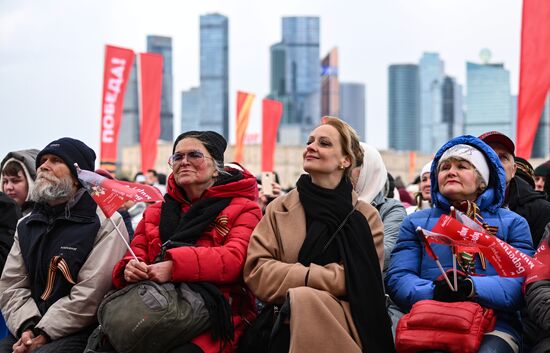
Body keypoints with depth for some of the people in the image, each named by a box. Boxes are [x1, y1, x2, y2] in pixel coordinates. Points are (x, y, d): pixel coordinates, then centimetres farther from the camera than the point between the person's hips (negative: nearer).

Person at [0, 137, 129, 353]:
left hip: (81, 333, -5)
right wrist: (27, 328, -9)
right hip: (30, 331, 6)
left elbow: (90, 294, -13)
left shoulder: (106, 223, -4)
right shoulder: (26, 225, 17)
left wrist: (43, 334, -15)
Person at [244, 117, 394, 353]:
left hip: (345, 322, -2)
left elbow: (360, 281, -2)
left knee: (304, 300, -29)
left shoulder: (365, 217, 8)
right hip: (286, 324, 2)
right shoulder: (279, 209, 11)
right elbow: (257, 272, -1)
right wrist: (325, 277, -11)